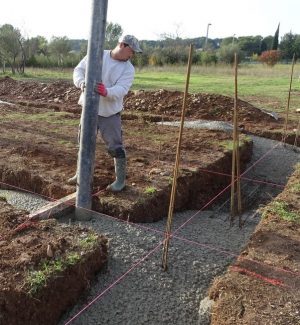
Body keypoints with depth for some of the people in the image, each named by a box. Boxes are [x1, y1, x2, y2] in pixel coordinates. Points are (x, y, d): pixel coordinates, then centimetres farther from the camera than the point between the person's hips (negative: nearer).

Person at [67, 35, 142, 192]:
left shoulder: (128, 69, -8)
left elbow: (121, 89, -22)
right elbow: (79, 70, -2)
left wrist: (106, 92, -43)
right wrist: (81, 82, -25)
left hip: (110, 113, -2)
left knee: (115, 147, -1)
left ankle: (120, 180, 16)